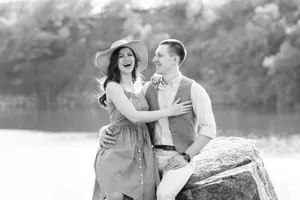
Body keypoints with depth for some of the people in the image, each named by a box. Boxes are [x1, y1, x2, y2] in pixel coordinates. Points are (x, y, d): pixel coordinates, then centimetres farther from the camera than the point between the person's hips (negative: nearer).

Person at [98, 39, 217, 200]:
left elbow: (209, 130, -10)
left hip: (179, 160, -5)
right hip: (153, 157, 5)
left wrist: (186, 157, -18)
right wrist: (104, 131, -11)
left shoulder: (194, 90, -8)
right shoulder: (149, 88, 7)